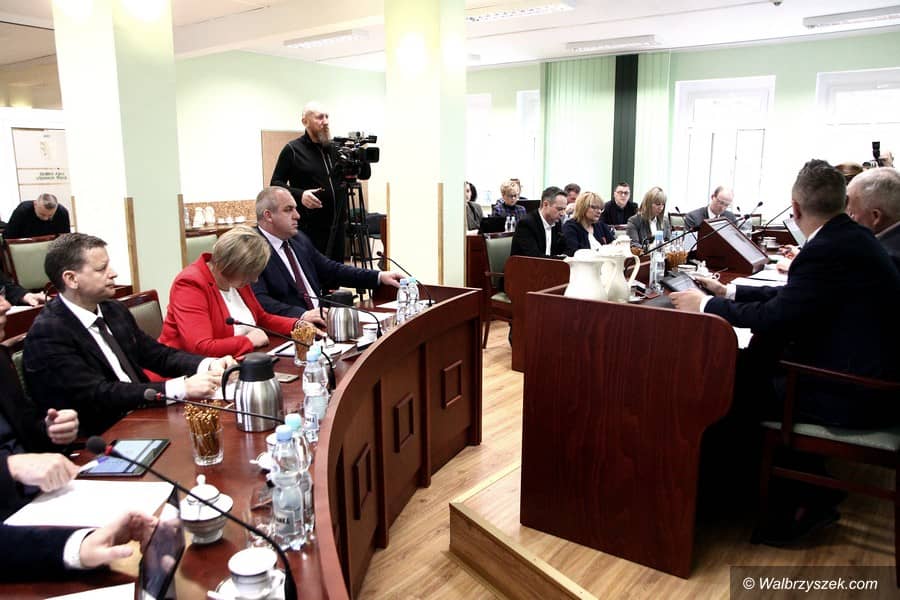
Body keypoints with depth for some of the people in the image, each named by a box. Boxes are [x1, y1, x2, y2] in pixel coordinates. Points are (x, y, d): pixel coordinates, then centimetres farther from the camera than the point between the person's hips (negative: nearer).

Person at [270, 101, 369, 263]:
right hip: (309, 227, -4)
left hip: (338, 225, 5)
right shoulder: (292, 149, -1)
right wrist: (299, 194, -18)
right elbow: (275, 183, -1)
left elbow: (365, 174, 13)